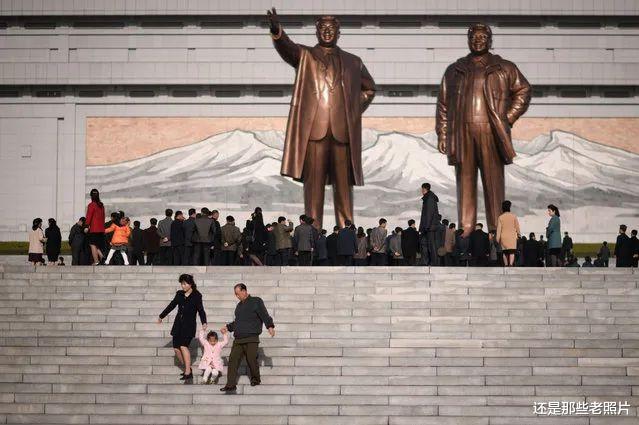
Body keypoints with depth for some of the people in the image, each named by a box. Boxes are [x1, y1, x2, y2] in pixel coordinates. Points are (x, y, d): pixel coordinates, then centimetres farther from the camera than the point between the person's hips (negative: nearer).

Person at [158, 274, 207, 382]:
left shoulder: (196, 296, -4)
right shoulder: (179, 294, 11)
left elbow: (201, 310, -6)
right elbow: (171, 306, 22)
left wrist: (204, 322, -22)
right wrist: (161, 316, 31)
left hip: (189, 325, -6)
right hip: (178, 324, 6)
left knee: (183, 346, -21)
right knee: (176, 348, 0)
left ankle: (188, 372, -20)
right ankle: (187, 368, 16)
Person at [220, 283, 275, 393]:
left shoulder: (256, 301, 3)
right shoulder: (239, 306, 24)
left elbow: (264, 315, -7)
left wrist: (270, 326, -21)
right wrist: (228, 327, 22)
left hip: (251, 339, -6)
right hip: (238, 339, 6)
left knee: (251, 360, -7)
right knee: (233, 360, -6)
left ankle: (256, 379, 18)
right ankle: (231, 385, -8)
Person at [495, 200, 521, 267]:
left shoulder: (500, 217, 0)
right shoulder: (513, 216, -1)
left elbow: (499, 229, -2)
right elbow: (517, 226, 2)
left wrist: (498, 238, 1)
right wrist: (519, 234, 16)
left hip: (503, 236, 1)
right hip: (512, 236, -1)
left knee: (505, 252, 11)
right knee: (512, 252, -7)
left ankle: (506, 265, 14)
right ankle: (511, 264, -24)